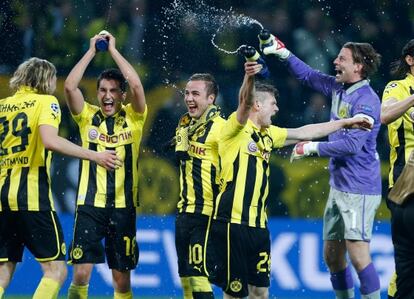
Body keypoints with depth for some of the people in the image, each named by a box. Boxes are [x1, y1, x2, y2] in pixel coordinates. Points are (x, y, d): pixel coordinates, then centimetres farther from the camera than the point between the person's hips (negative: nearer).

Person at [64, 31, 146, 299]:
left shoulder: (133, 117, 3)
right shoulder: (88, 116, 5)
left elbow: (136, 85, -13)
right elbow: (70, 86, -9)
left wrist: (113, 50, -6)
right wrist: (92, 51, -5)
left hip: (123, 206, 0)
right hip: (90, 204, 0)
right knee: (81, 274, -9)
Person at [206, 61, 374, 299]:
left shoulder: (268, 134, 19)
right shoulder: (236, 129, -5)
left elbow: (304, 133, 30)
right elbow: (245, 102, -25)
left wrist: (344, 123, 34)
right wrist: (249, 79, -46)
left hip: (258, 224, 8)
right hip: (233, 223, -8)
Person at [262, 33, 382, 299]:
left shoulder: (366, 101, -17)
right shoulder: (339, 87, 9)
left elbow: (351, 145, -23)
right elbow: (309, 76, 26)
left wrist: (313, 148, -14)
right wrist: (284, 54, 20)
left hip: (359, 191, -9)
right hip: (338, 186, 9)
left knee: (358, 257, -14)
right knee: (332, 256, 11)